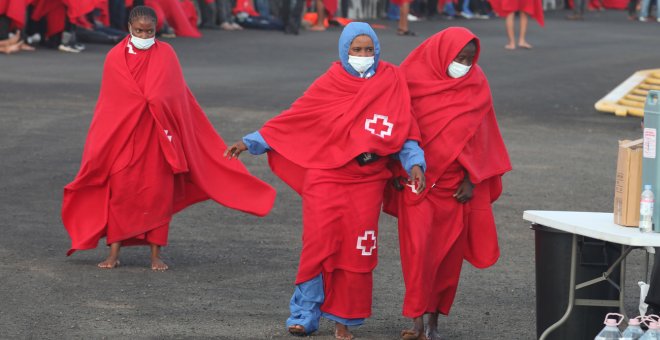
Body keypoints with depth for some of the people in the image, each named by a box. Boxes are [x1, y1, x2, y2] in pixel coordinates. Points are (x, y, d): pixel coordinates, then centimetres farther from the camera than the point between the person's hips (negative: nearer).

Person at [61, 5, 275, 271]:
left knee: (158, 192, 0)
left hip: (157, 136, 0)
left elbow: (174, 96, 0)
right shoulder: (115, 57, 3)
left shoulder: (165, 55, 4)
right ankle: (114, 253, 3)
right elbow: (111, 101, 0)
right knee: (119, 191, -2)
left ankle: (156, 254, 6)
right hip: (122, 135, 0)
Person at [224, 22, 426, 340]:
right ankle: (305, 314, 3)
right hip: (326, 179, -1)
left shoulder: (391, 81, 1)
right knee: (319, 245, -7)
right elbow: (293, 118, 2)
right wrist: (251, 142, 2)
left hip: (367, 182, 1)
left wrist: (414, 163, -9)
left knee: (357, 251, 1)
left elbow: (406, 128, 4)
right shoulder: (330, 84, -2)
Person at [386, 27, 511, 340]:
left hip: (456, 184, 2)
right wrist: (398, 170, 1)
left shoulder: (476, 85, 1)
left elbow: (479, 135, 3)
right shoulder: (413, 79, -5)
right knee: (418, 248, -13)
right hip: (418, 180, -2)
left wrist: (472, 180, -2)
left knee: (448, 253, 4)